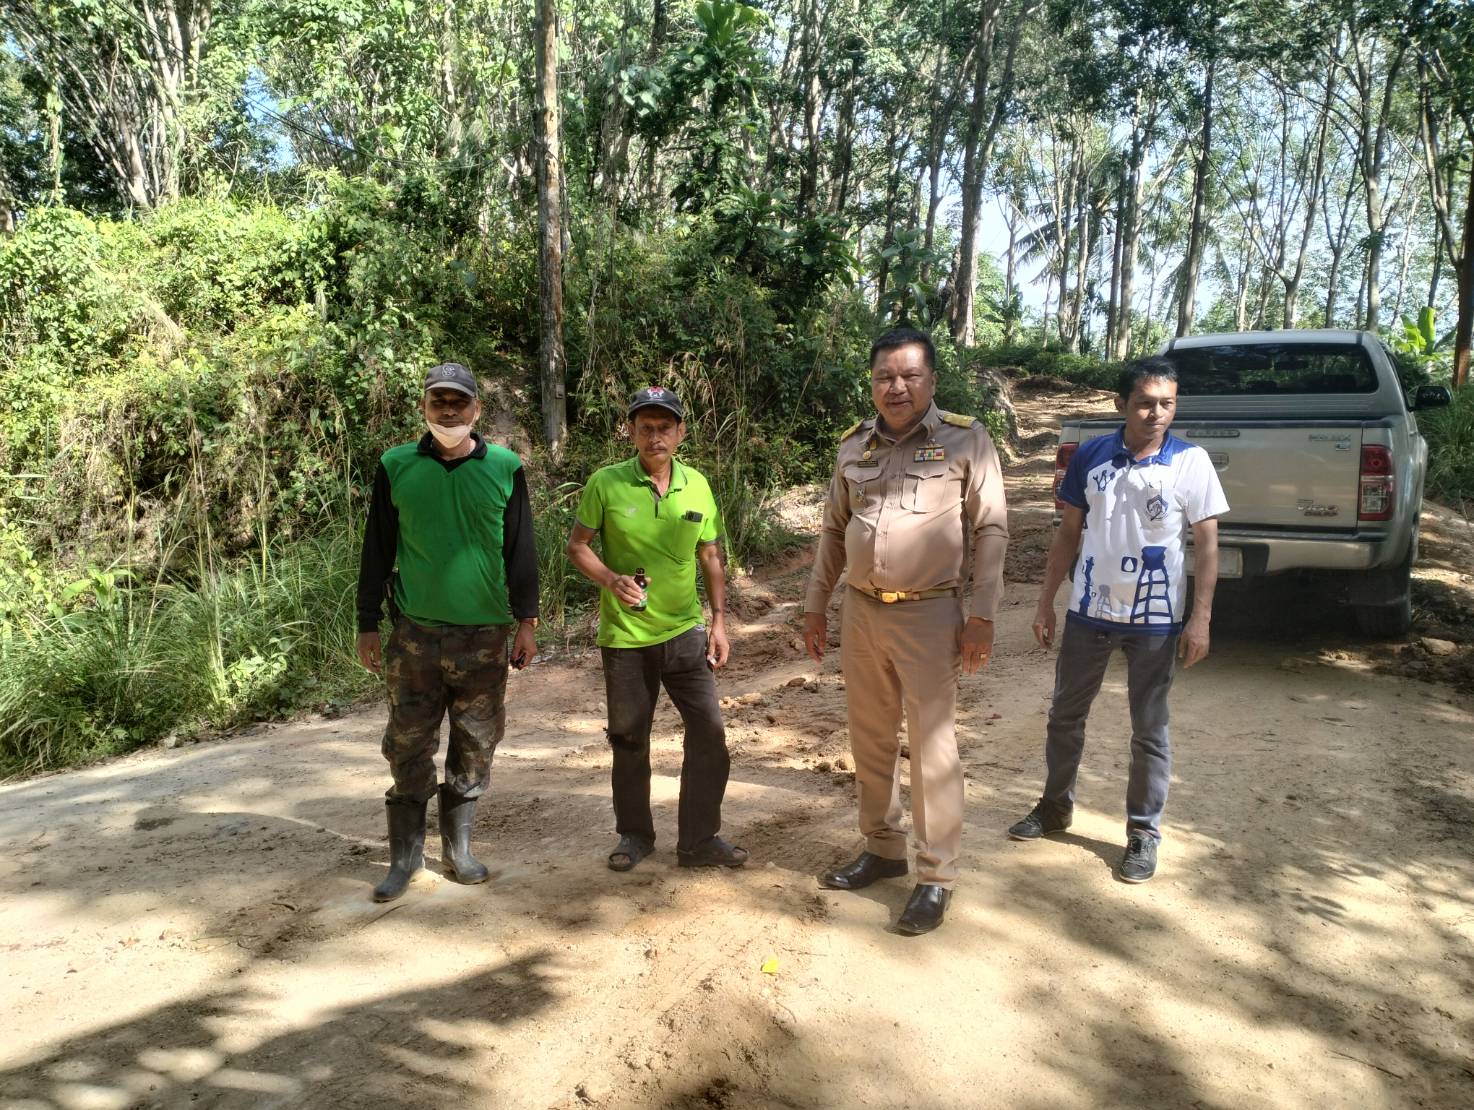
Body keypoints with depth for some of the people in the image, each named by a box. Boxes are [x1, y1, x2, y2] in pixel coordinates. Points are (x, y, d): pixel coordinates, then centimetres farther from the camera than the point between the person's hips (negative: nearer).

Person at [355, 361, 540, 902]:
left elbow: (521, 549, 5)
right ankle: (405, 854, 18)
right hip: (414, 634, 0)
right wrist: (367, 626, 5)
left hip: (485, 635, 1)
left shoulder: (505, 467, 2)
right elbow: (376, 551, 6)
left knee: (475, 746, 8)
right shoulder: (396, 467, 3)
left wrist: (526, 622, 2)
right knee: (409, 747, 4)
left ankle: (457, 848, 23)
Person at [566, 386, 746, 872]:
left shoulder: (697, 486, 1)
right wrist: (610, 580, -19)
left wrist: (719, 620, 3)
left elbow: (711, 558, 8)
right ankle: (634, 835, 31)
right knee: (629, 739, 11)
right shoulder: (606, 483, -7)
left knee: (709, 731, -2)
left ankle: (699, 841, 14)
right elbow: (577, 546, -1)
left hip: (685, 631, 2)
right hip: (625, 634, -2)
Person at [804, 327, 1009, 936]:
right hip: (860, 612, 5)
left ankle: (936, 877, 14)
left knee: (932, 745, 0)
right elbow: (833, 530, 15)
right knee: (870, 741, 14)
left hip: (928, 615, -5)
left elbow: (991, 529, -5)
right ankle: (882, 848, 32)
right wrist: (815, 606, 13)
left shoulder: (965, 440, -4)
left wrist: (982, 615, -10)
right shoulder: (853, 446, 9)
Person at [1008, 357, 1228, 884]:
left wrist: (1201, 618, -9)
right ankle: (1055, 806, 35)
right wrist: (1046, 601, 3)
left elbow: (1207, 543, -4)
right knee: (1065, 716, 15)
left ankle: (1144, 832, 25)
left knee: (1149, 731, 9)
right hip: (1089, 612, 3)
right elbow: (1068, 532, 5)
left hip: (1155, 621, -2)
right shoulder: (1091, 455, -2)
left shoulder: (1191, 462, -8)